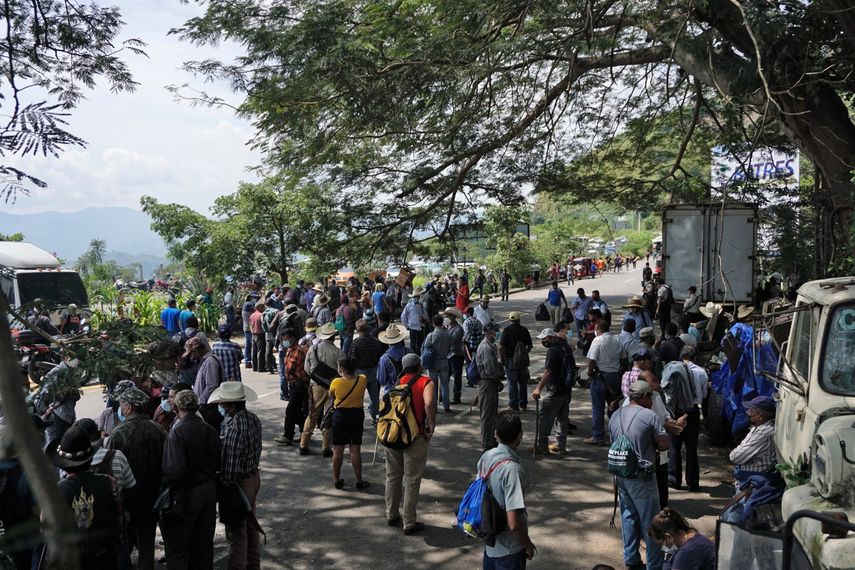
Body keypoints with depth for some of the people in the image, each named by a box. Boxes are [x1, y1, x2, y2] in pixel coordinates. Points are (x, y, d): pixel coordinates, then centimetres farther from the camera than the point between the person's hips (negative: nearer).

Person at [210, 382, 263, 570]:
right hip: (254, 476, 9)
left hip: (240, 481, -9)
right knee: (250, 524, 23)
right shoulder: (254, 418, -1)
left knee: (236, 530, 5)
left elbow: (230, 466, -24)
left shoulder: (235, 428, -28)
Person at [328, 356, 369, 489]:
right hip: (357, 415, 2)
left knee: (338, 450, 9)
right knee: (355, 450, 8)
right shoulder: (362, 380, -10)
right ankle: (359, 481, 13)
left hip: (340, 415, -2)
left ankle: (336, 480, 19)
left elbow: (331, 397, 2)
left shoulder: (336, 382, -15)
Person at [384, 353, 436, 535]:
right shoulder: (427, 382, -5)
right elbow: (429, 404, -24)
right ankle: (409, 523, 12)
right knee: (412, 480, 5)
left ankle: (392, 515, 31)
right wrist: (432, 426, -13)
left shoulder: (397, 382, 9)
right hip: (415, 437, -4)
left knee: (393, 476, 19)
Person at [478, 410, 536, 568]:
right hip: (509, 549, -7)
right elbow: (514, 523, -29)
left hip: (490, 539, 7)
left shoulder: (486, 456, -6)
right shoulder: (512, 469, -28)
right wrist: (528, 544, -12)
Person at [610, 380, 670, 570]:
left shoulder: (615, 416, 6)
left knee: (628, 516, 18)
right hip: (641, 477, -6)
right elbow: (665, 445, -12)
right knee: (650, 521, 5)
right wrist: (651, 444, 8)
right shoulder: (649, 416, -14)